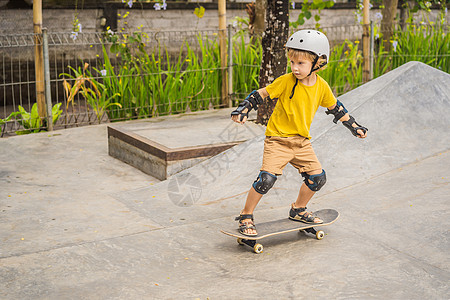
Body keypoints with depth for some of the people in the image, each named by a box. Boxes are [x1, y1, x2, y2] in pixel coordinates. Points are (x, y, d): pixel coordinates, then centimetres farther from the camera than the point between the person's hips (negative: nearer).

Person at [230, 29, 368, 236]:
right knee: (267, 178, -19)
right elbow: (261, 94, -6)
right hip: (278, 138, -5)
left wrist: (353, 127, 21)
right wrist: (243, 110, -18)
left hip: (302, 141, 5)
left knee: (318, 177, 5)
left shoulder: (322, 86, -1)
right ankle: (246, 216, -2)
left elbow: (335, 107, 15)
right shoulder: (286, 81, -14)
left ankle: (298, 210, 28)